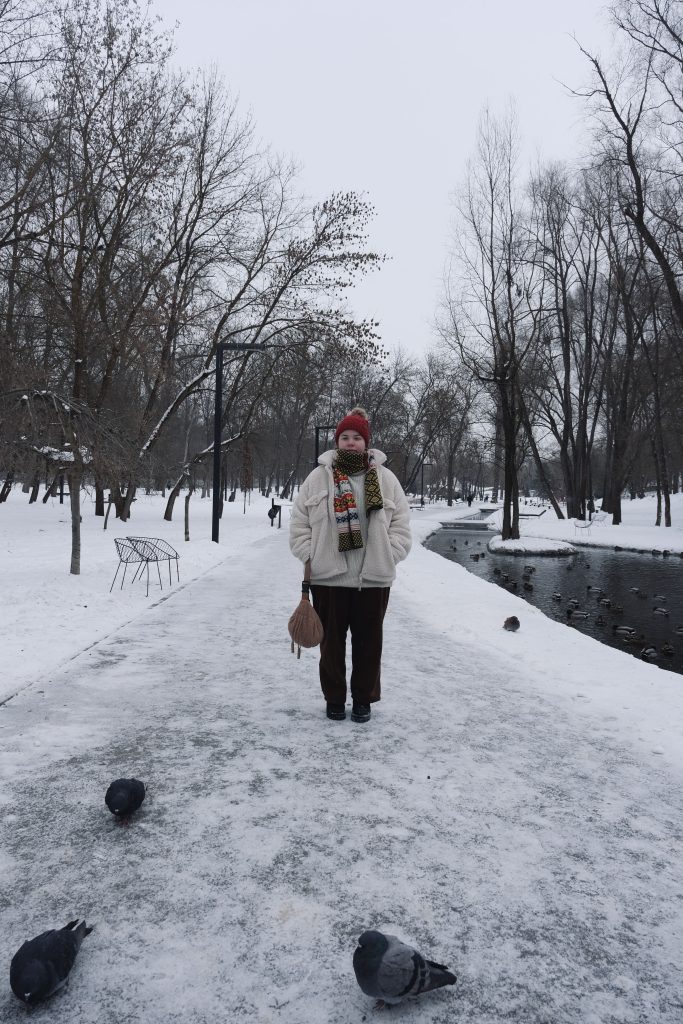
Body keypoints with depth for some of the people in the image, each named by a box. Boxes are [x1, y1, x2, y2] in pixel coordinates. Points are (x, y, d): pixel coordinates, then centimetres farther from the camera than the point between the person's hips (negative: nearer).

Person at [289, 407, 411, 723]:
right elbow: (300, 523, 5)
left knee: (368, 642, 9)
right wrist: (309, 556, -4)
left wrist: (388, 557, -5)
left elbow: (400, 524, 5)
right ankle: (334, 698, 26)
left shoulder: (385, 478, 3)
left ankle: (363, 699, 25)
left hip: (373, 577, 0)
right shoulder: (318, 477, 2)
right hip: (328, 576, 0)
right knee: (331, 641, 10)